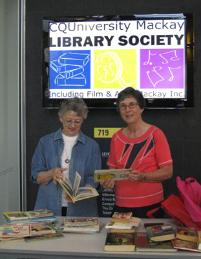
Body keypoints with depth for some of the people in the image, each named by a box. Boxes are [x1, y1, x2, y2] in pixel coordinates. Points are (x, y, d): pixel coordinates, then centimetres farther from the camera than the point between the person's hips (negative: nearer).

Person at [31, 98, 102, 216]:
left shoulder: (91, 145, 2)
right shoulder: (46, 142, 4)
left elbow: (93, 179, -1)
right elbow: (36, 176, 3)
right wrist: (51, 174, -17)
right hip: (49, 207, 1)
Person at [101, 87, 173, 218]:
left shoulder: (155, 134, -7)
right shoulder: (116, 138, 6)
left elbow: (168, 172, -8)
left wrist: (142, 177, -22)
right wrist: (109, 179, -7)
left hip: (150, 205, -3)